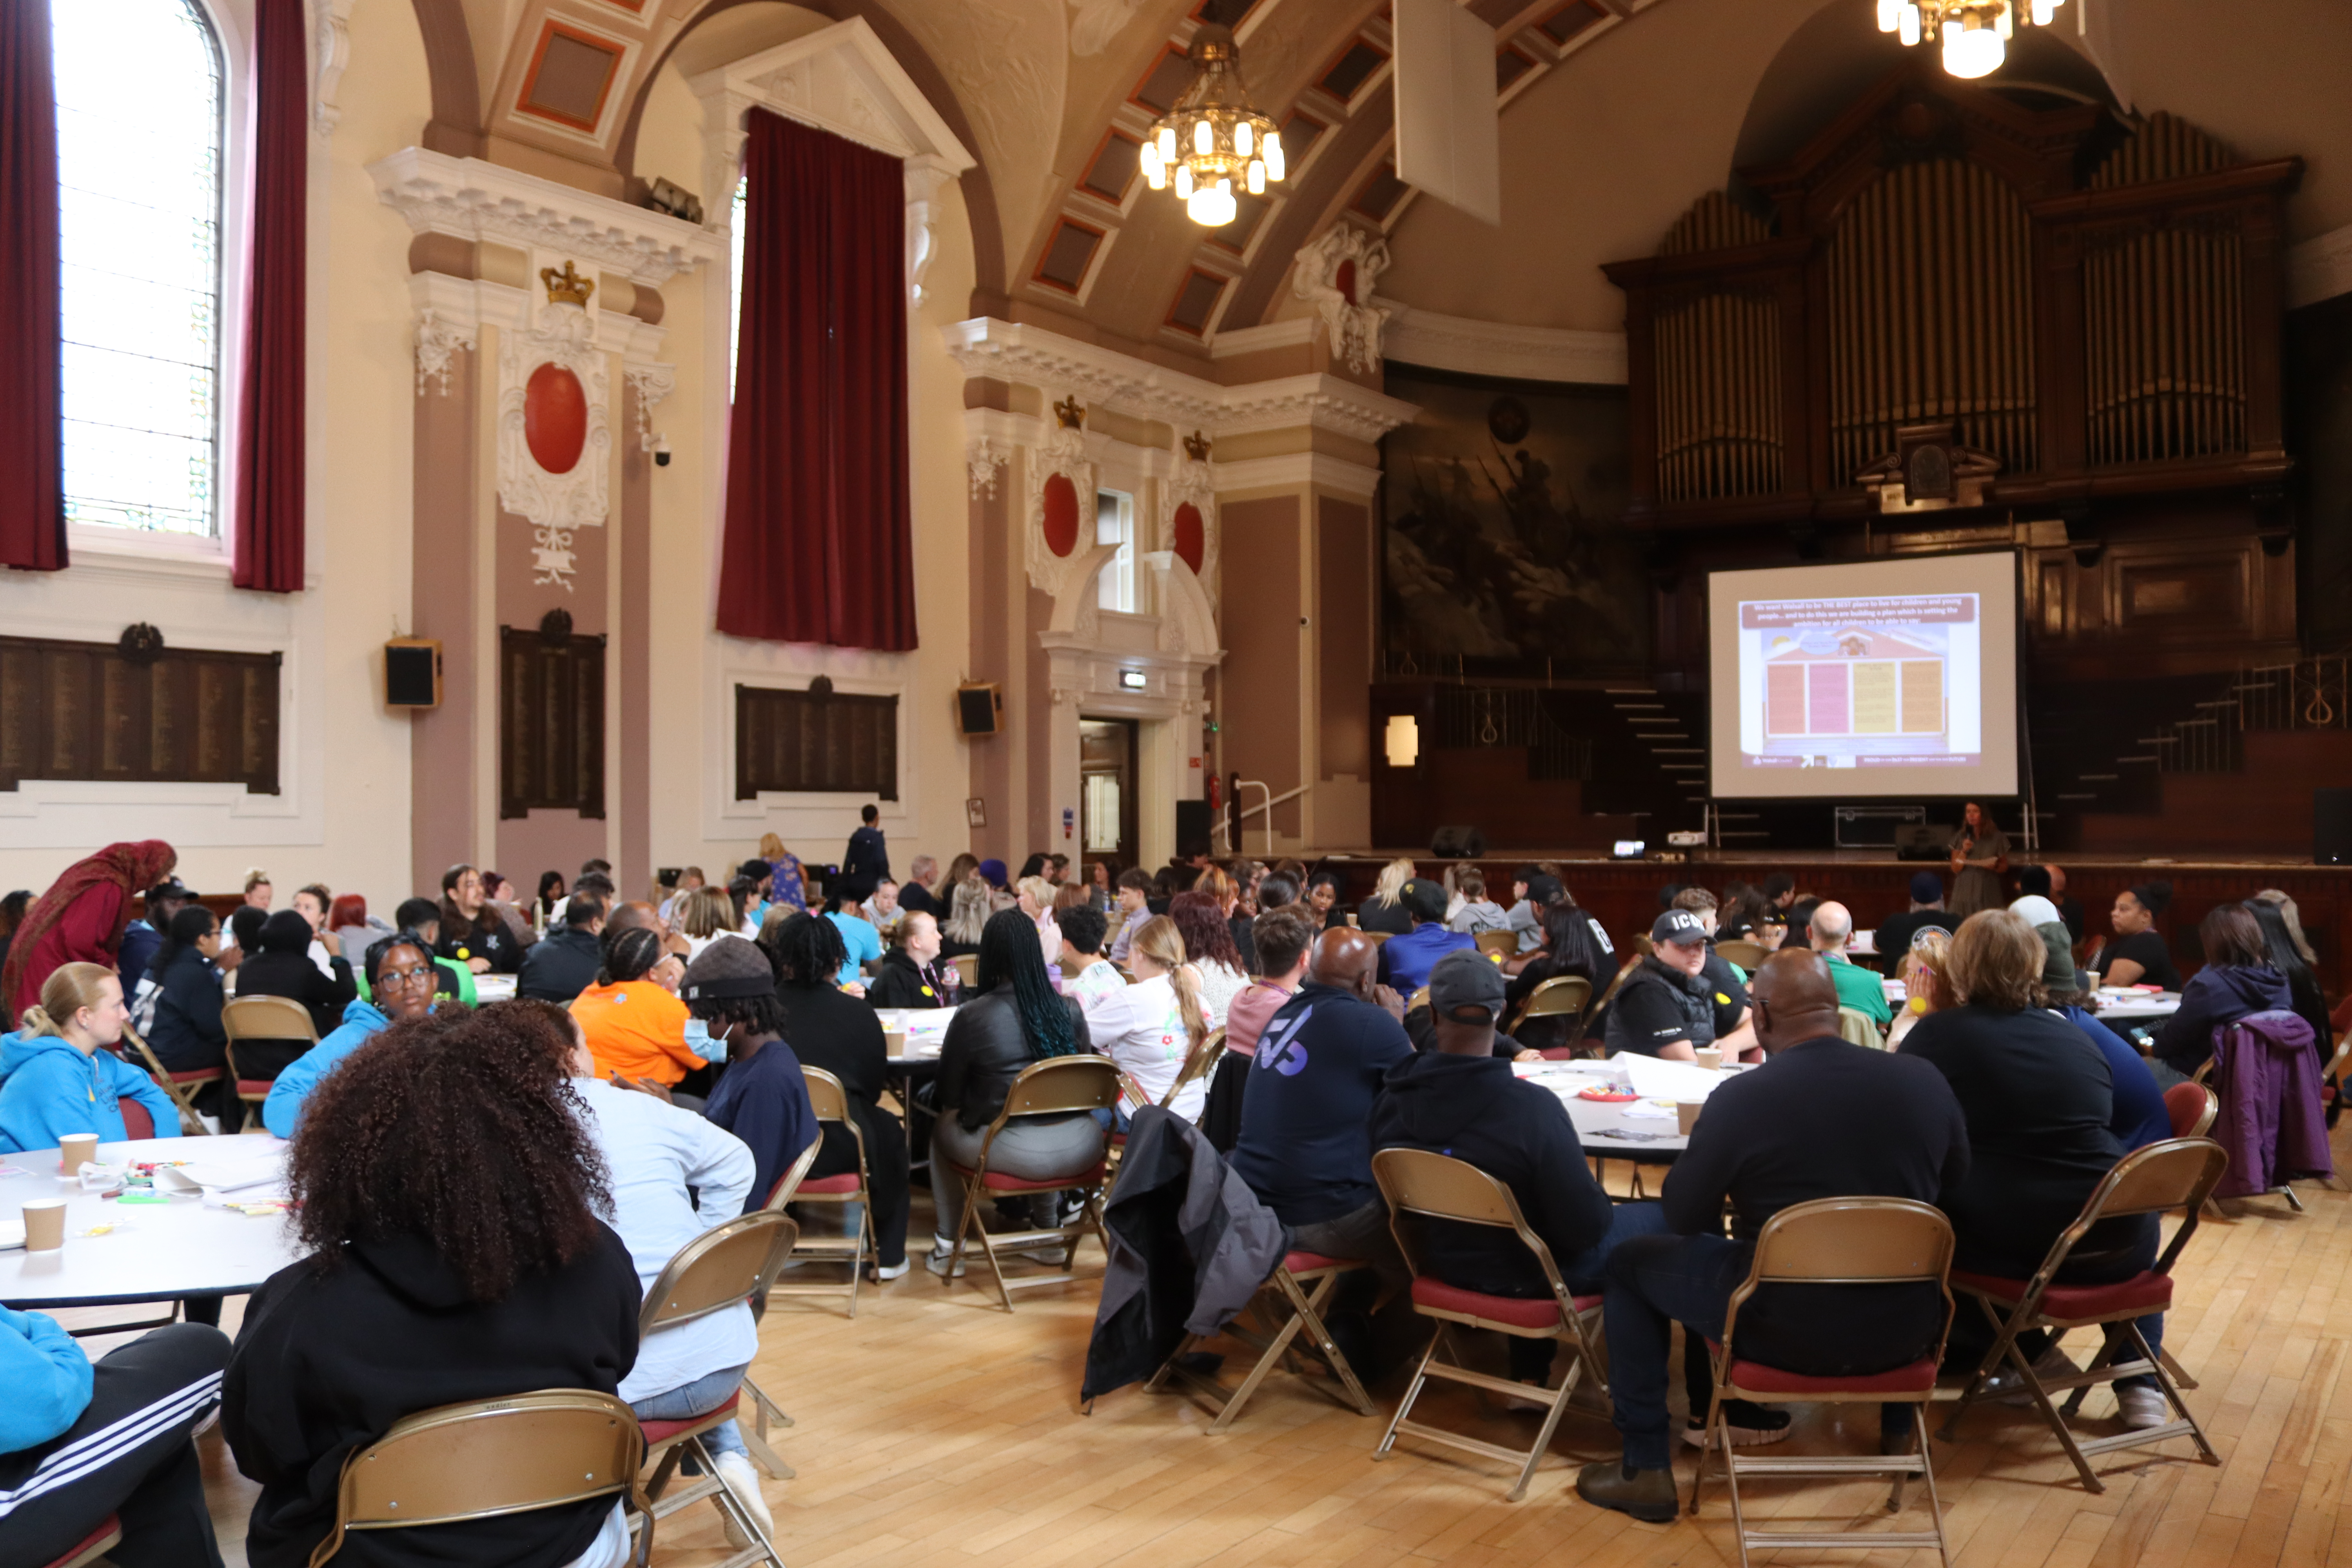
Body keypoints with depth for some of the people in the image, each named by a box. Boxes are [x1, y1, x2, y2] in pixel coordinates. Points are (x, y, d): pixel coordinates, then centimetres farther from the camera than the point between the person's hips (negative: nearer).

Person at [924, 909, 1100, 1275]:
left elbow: (947, 1098, 3)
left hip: (1016, 1152, -3)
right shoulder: (1069, 1009, 0)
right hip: (1080, 1149, 3)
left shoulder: (972, 1016, -9)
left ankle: (947, 1246, 29)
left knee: (942, 1131, 26)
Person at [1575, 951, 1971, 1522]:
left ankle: (1646, 1468, 18)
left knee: (1630, 1263, 18)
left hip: (1787, 1332, -4)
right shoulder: (1926, 1082, -8)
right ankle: (1898, 1424, 51)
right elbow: (1953, 1180, 12)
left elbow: (1682, 1217, -7)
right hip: (1908, 1333, 4)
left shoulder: (1739, 1098, -20)